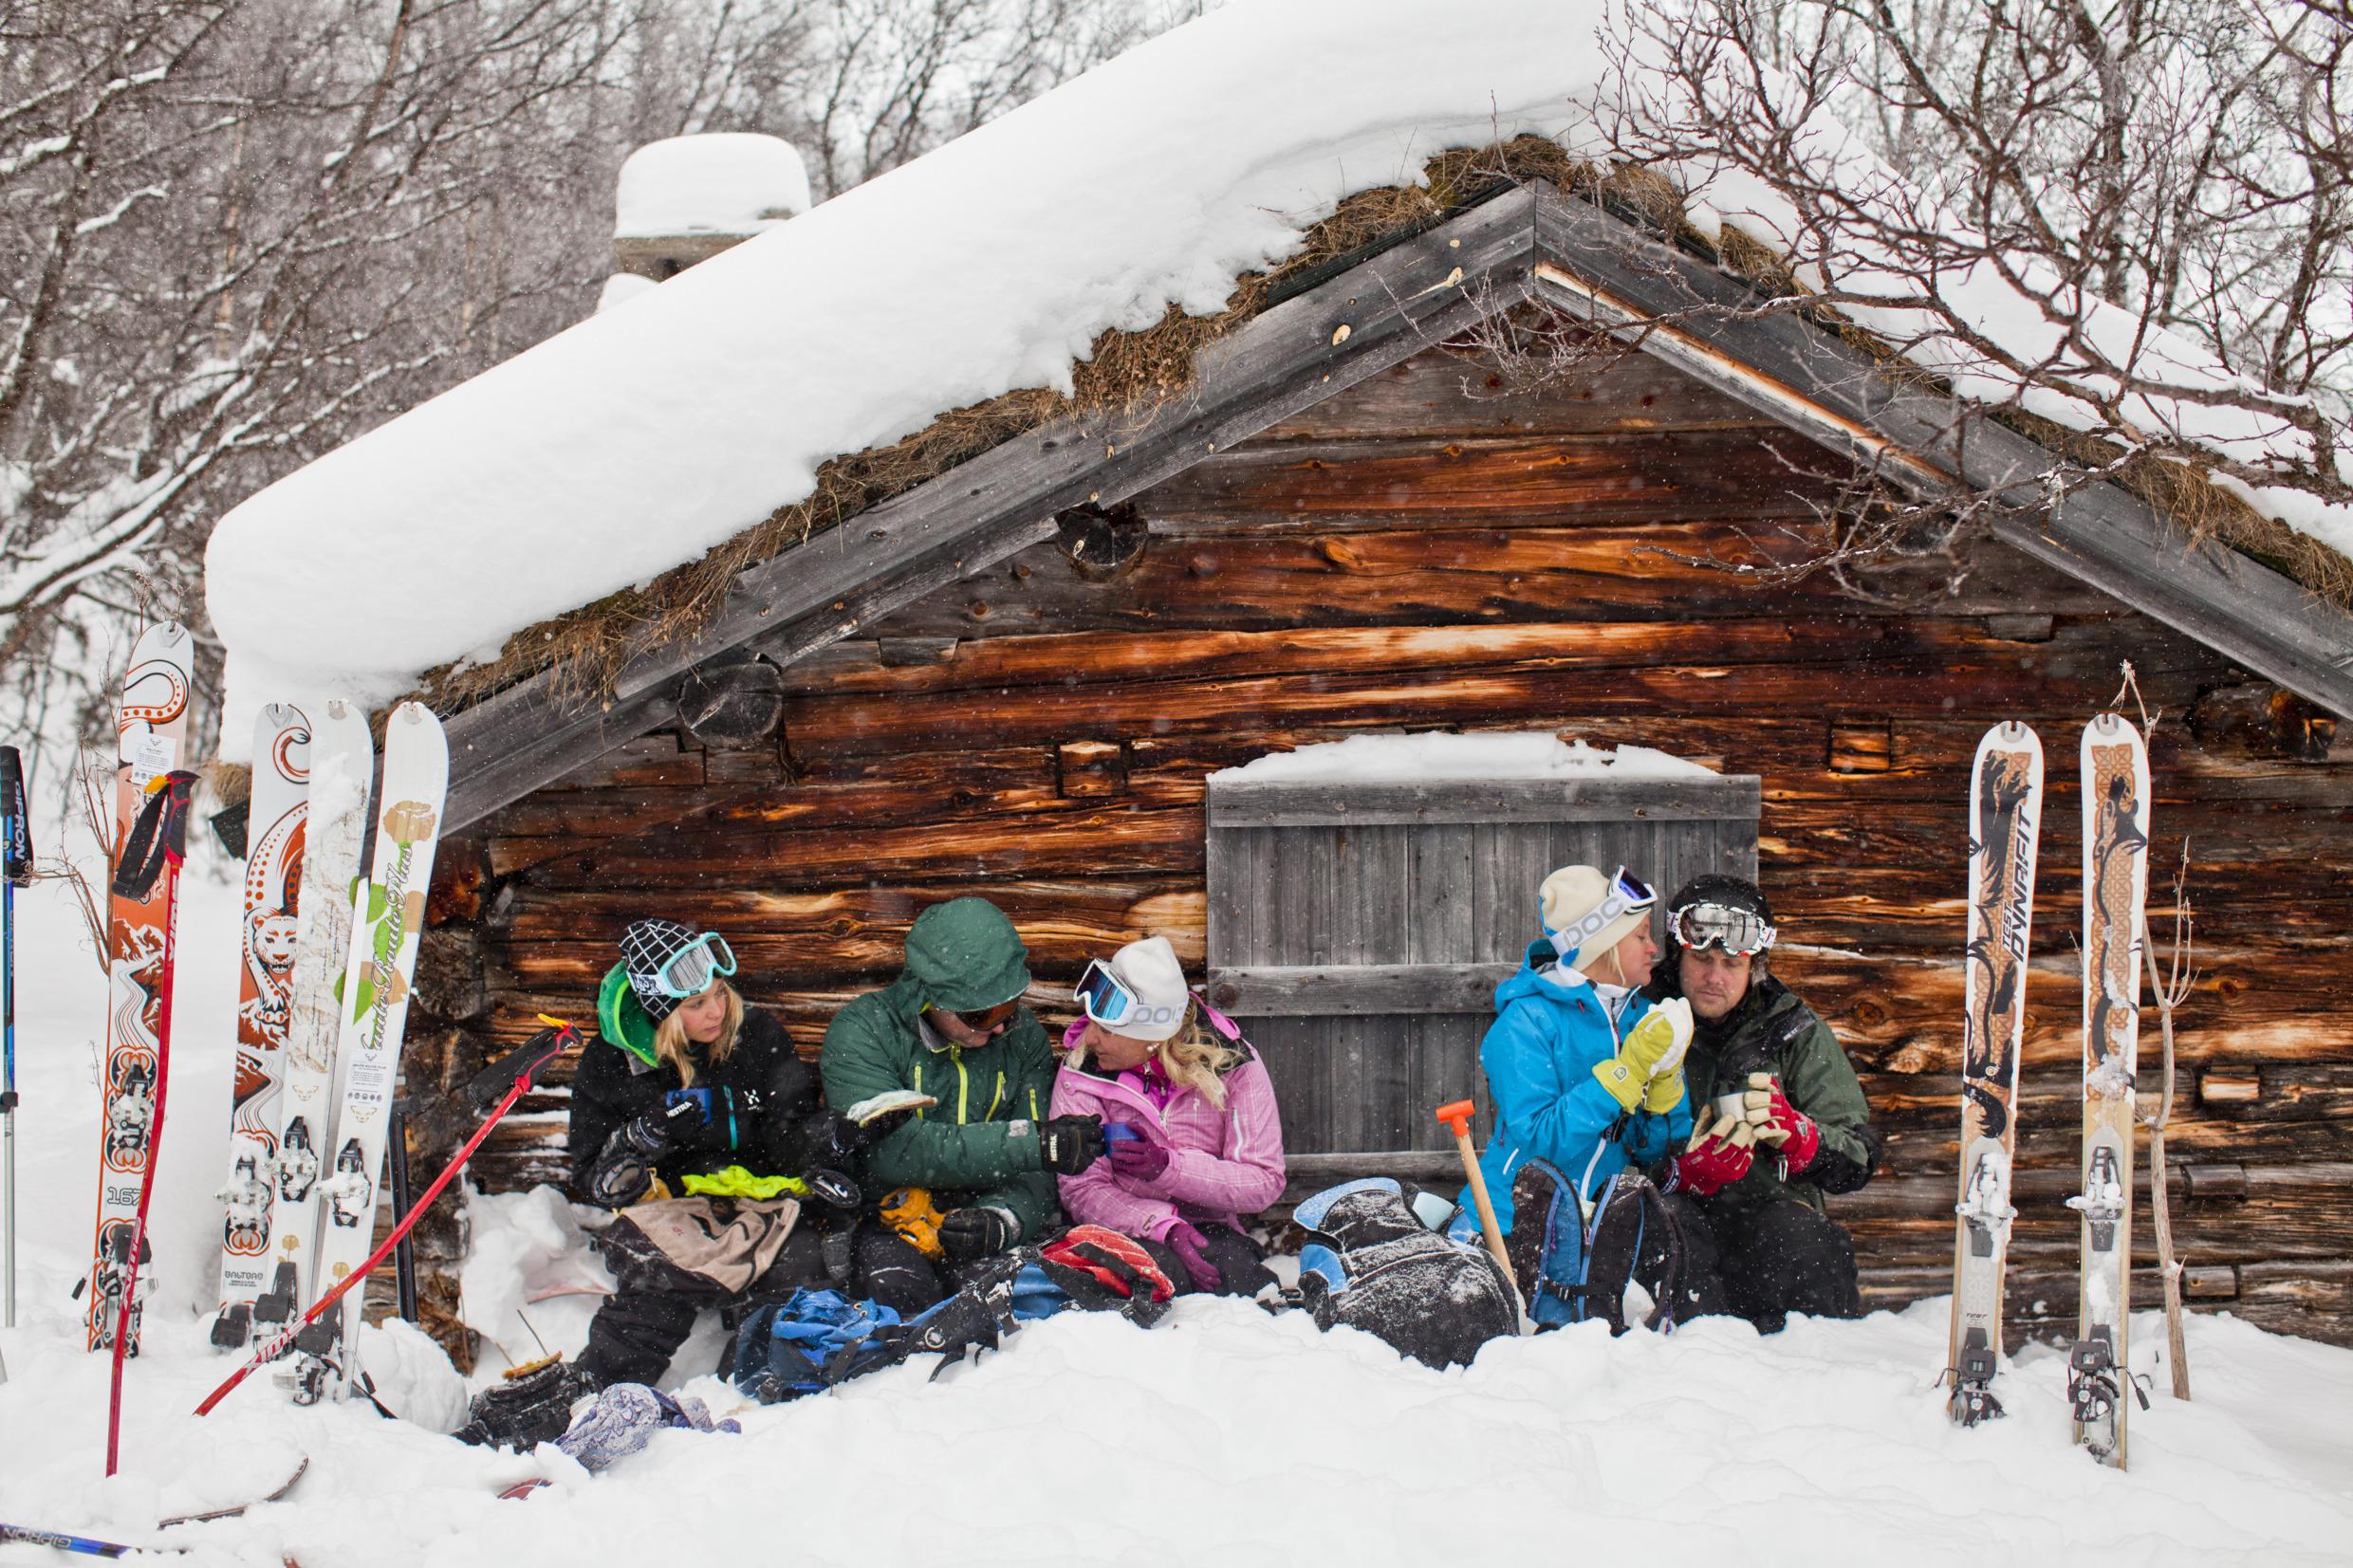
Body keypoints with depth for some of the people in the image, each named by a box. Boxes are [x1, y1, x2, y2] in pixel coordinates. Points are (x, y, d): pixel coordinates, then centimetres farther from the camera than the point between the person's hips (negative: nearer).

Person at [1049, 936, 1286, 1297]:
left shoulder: (1232, 1064, -6)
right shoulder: (1081, 1071, -6)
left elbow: (1265, 1181, -7)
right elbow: (1082, 1190, -9)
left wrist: (1169, 1166, -22)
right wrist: (1163, 1226, -27)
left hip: (1210, 1229, 1)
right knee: (1158, 1266, -35)